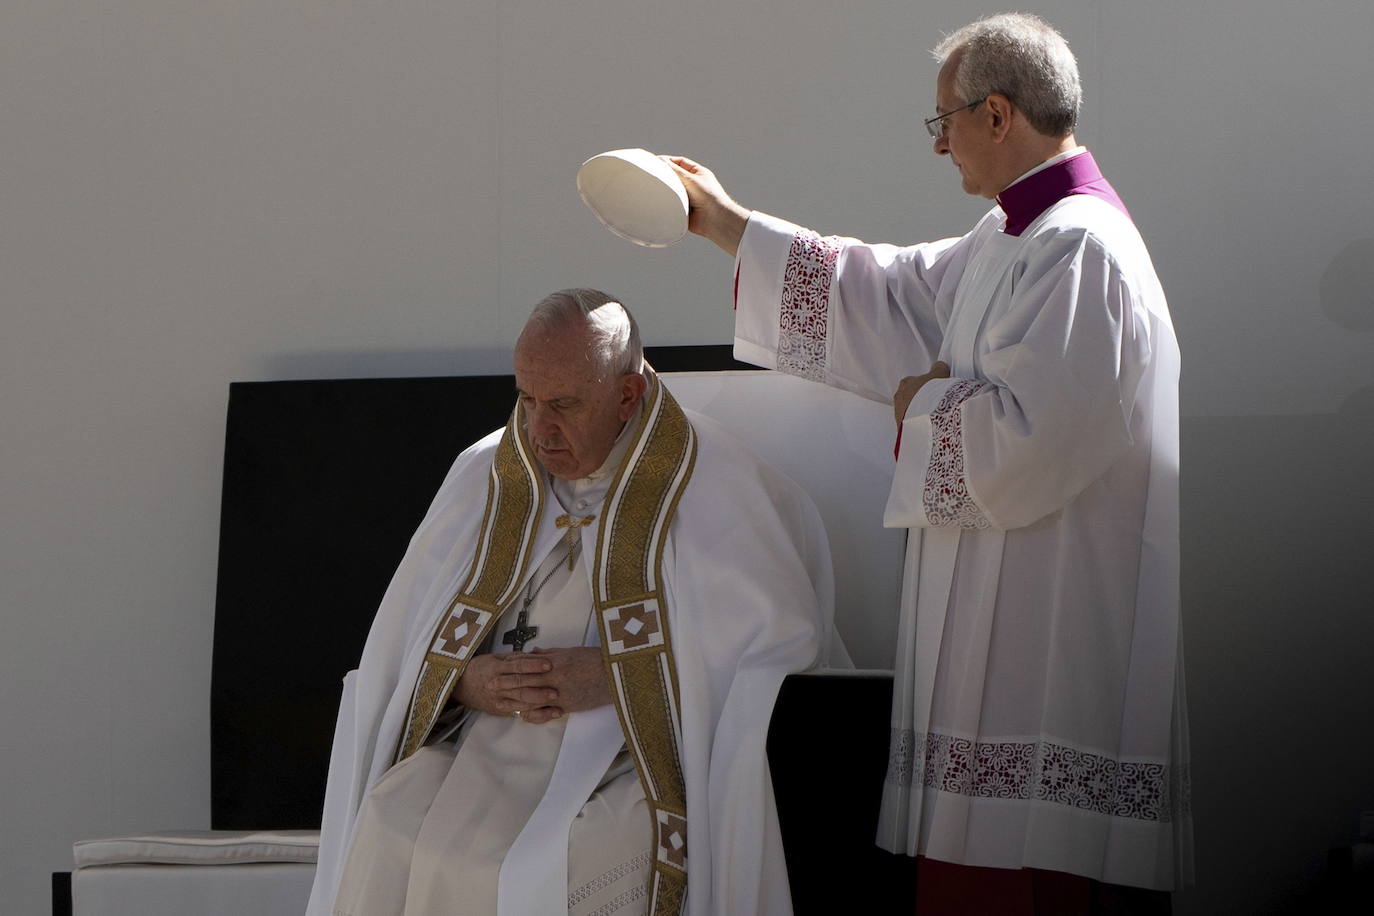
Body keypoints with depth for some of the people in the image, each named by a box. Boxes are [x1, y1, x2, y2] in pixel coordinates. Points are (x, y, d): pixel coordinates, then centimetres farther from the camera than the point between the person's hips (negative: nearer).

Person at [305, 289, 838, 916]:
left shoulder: (705, 481, -4)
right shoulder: (486, 474, 9)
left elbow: (787, 630, -11)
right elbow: (408, 641, 12)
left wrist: (614, 675, -15)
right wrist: (469, 681, -12)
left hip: (632, 755, -4)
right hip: (487, 737, 4)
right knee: (386, 838, -22)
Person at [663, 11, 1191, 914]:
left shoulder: (1079, 249, -17)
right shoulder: (1011, 239, 16)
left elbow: (1029, 436, -25)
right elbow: (883, 291, 26)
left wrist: (926, 400, -5)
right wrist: (729, 225, 28)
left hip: (1059, 627, -11)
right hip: (1008, 617, 11)